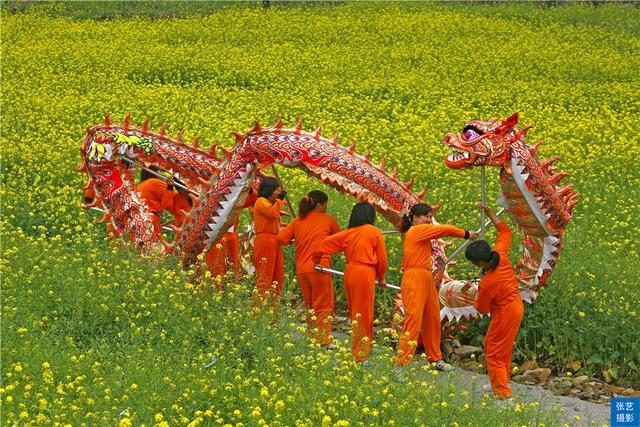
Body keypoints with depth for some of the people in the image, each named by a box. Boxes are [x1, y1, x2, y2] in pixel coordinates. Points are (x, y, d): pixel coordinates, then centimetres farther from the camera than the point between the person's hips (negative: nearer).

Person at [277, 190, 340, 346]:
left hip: (301, 269, 4)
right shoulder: (327, 219, 2)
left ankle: (312, 338, 19)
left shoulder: (297, 221, 9)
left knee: (310, 306, 17)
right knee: (323, 305, 1)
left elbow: (280, 238, 2)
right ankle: (323, 340, -4)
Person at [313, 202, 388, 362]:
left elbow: (323, 244, 9)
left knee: (355, 314, 16)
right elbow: (382, 258, 0)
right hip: (365, 274, -5)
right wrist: (381, 277, 16)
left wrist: (317, 259, 27)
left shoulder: (348, 233, 9)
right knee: (363, 315, 0)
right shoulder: (375, 232, -2)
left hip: (350, 272, 5)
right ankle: (360, 353, 0)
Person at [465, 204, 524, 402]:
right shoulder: (501, 255, -14)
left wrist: (475, 300, 7)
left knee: (494, 353, 4)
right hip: (517, 306, 9)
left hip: (504, 314, -9)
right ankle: (500, 383, 38)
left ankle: (503, 392, 5)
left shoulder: (487, 283, -31)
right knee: (504, 348, 24)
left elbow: (482, 309, -14)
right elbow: (505, 231, 3)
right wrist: (489, 212, 3)